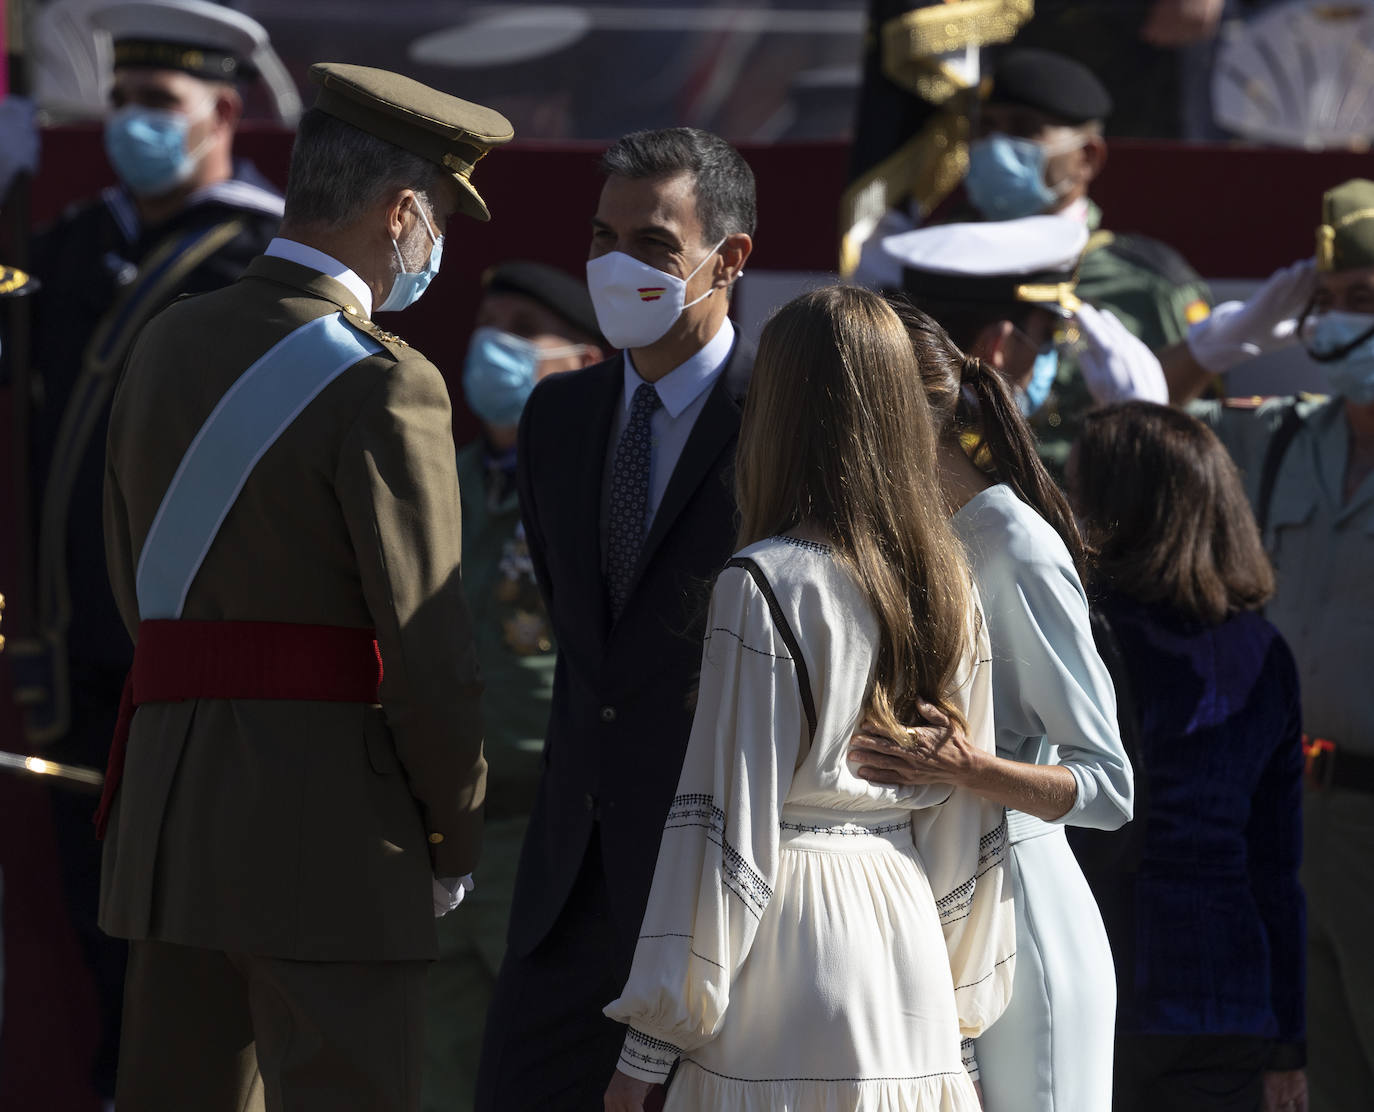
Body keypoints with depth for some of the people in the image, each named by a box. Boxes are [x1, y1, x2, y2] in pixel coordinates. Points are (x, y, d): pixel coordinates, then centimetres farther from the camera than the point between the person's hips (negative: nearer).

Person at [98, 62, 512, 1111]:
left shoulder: (168, 344, 12)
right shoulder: (381, 385, -12)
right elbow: (426, 640, -13)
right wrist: (457, 830, 0)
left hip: (166, 808, 8)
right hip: (332, 826, -7)